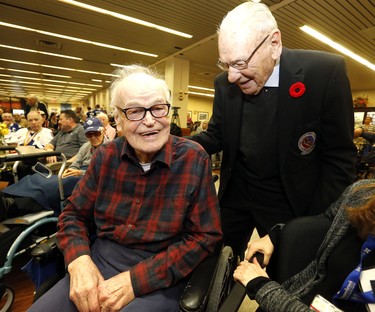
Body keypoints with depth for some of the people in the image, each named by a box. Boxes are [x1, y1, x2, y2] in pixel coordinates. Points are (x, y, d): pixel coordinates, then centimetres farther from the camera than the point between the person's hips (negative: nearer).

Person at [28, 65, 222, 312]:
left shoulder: (194, 159, -14)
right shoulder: (106, 156, -2)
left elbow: (206, 236, -14)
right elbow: (73, 215, 6)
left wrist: (136, 280, -20)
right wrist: (80, 261, -14)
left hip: (159, 277, -3)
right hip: (99, 264, 4)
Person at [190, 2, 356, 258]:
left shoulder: (325, 72, -17)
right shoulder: (225, 83, -7)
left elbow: (339, 157, -12)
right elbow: (216, 136, 2)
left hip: (288, 201, -2)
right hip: (234, 194, 3)